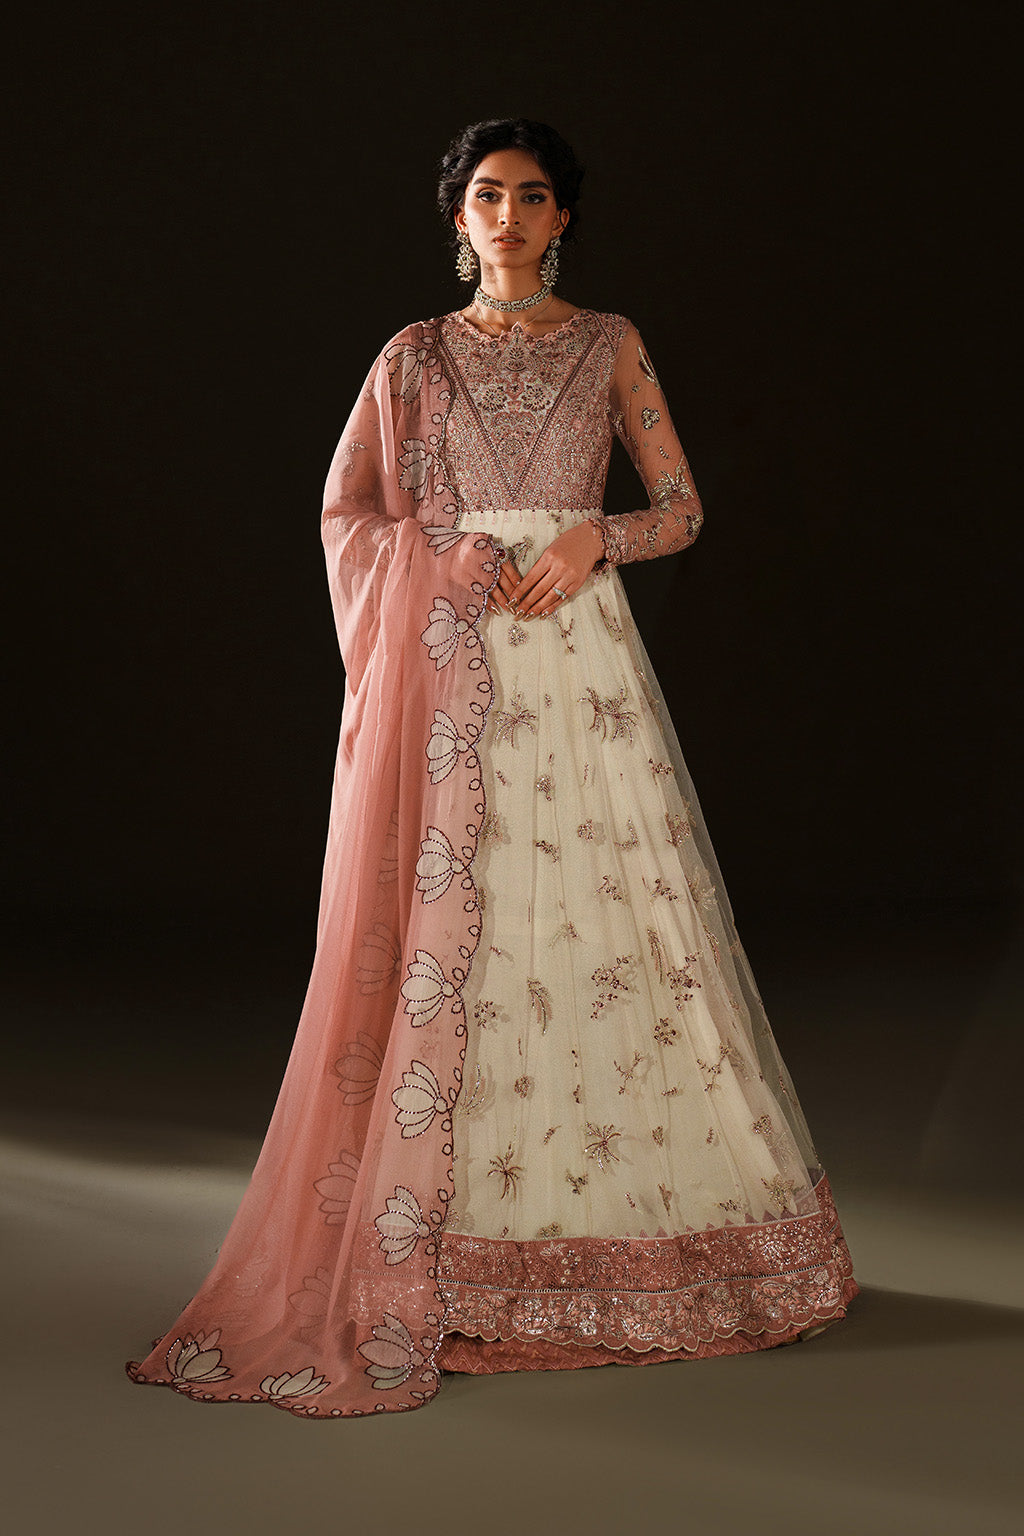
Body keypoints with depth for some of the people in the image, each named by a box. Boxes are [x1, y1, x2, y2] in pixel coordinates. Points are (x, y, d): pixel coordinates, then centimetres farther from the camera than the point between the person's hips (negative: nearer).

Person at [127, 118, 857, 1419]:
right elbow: (346, 510, 5)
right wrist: (449, 565, -9)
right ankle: (453, 1253, 3)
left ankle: (646, 1226, 13)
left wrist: (589, 539, -10)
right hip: (457, 664, 0)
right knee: (449, 928, -5)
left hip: (584, 652, 1)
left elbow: (682, 509, 8)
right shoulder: (415, 358, 11)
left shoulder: (609, 345, 11)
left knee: (620, 916, -2)